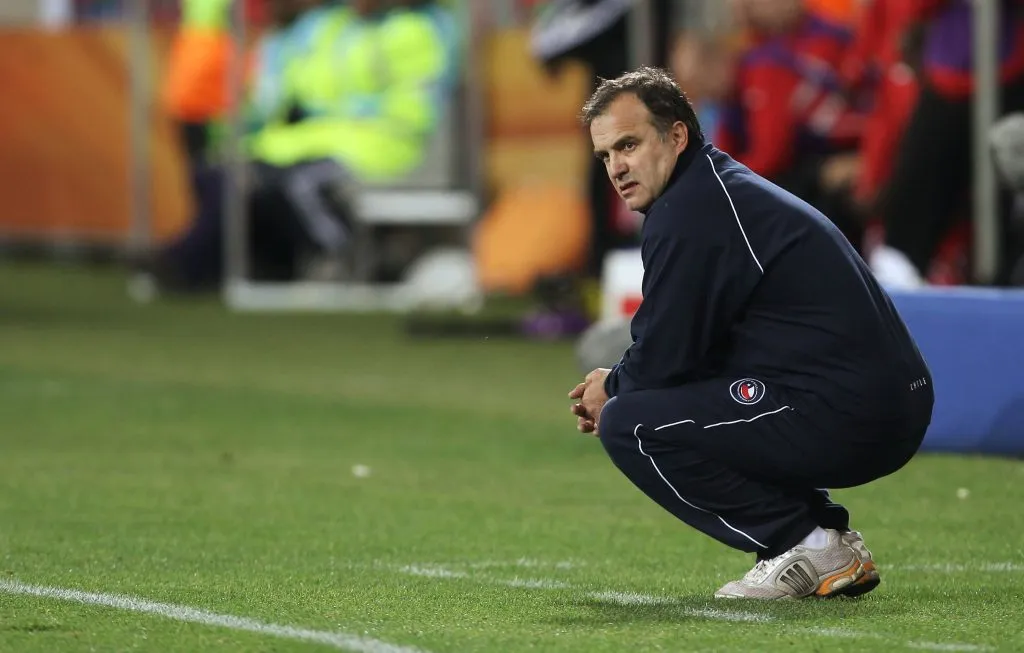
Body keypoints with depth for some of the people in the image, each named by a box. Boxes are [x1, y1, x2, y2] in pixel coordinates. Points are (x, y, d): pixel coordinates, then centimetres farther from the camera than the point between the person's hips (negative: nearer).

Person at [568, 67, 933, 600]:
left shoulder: (689, 215, -11)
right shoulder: (725, 188, 22)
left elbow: (662, 359, -10)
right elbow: (689, 350, 28)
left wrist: (612, 390, 11)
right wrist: (620, 386, 15)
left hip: (841, 416, -10)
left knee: (628, 424, -11)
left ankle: (807, 546, -7)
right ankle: (831, 543, 15)